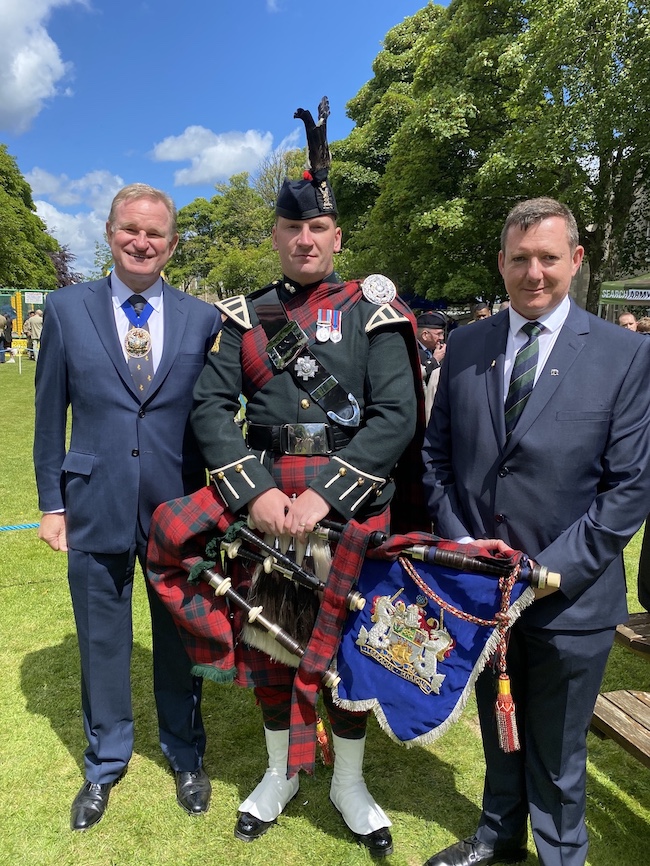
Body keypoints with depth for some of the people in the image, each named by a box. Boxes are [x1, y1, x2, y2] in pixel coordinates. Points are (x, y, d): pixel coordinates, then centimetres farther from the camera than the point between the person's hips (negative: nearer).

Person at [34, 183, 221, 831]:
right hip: (95, 507, 1)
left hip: (179, 508, 0)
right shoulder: (66, 310, 1)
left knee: (180, 640, 15)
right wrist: (52, 502, 2)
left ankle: (185, 759, 40)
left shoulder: (203, 319, 1)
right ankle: (104, 767, 40)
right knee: (101, 645, 15)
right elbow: (49, 414, 4)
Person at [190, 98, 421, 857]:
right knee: (267, 643, 15)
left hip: (351, 509, -2)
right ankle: (279, 773, 40)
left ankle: (349, 782, 36)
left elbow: (397, 415, -12)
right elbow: (210, 407, -3)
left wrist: (326, 494, -20)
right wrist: (254, 492, -16)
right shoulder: (245, 317, 6)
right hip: (263, 506, 2)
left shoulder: (372, 313, -2)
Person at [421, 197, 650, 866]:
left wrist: (555, 570, -16)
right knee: (497, 729, 25)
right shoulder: (465, 346, 1)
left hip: (570, 596, -3)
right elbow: (436, 456, 3)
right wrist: (459, 541, -9)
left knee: (556, 751, 18)